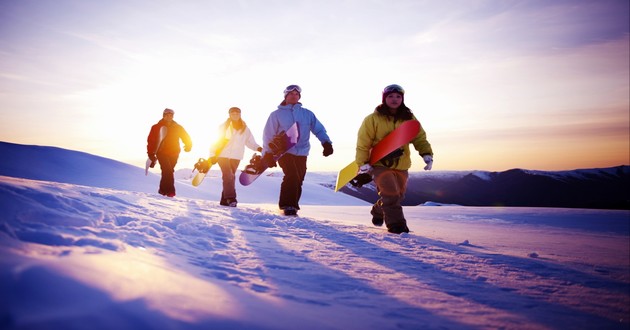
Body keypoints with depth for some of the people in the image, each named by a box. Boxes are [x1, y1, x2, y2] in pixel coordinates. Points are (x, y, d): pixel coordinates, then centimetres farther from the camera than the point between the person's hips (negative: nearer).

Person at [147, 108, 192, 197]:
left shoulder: (178, 128, 6)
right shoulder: (157, 127, 0)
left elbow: (186, 137, 6)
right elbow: (151, 141, -2)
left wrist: (188, 146, -15)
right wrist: (151, 154, -12)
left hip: (173, 154, 3)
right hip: (162, 153, -3)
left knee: (168, 172, 10)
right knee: (168, 171, -18)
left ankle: (163, 190, 27)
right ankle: (170, 191, -17)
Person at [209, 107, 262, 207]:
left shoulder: (244, 128, 7)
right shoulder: (224, 126, 1)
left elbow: (250, 142, 8)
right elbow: (215, 140, 3)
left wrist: (258, 148, -11)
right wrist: (212, 155, -3)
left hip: (236, 157, 3)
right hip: (223, 155, -3)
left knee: (230, 177, 5)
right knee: (228, 176, -16)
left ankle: (225, 199, 12)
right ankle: (230, 198, -19)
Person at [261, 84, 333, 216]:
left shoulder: (307, 114, 10)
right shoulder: (277, 114, 5)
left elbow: (319, 129, 8)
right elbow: (268, 135, 4)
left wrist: (326, 142, -10)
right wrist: (268, 154, -3)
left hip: (301, 153, 3)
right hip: (284, 152, -3)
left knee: (298, 181, 4)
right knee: (292, 176, -21)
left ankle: (292, 206, 19)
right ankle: (287, 205, -13)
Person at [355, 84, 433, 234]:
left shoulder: (409, 119, 4)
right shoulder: (373, 119, -7)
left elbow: (420, 138, 5)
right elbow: (363, 143, -6)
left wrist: (427, 154, -12)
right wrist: (363, 163, -13)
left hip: (401, 166, 5)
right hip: (380, 164, -4)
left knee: (397, 196, 15)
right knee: (391, 194, -16)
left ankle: (378, 212, 41)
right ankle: (396, 224, -5)